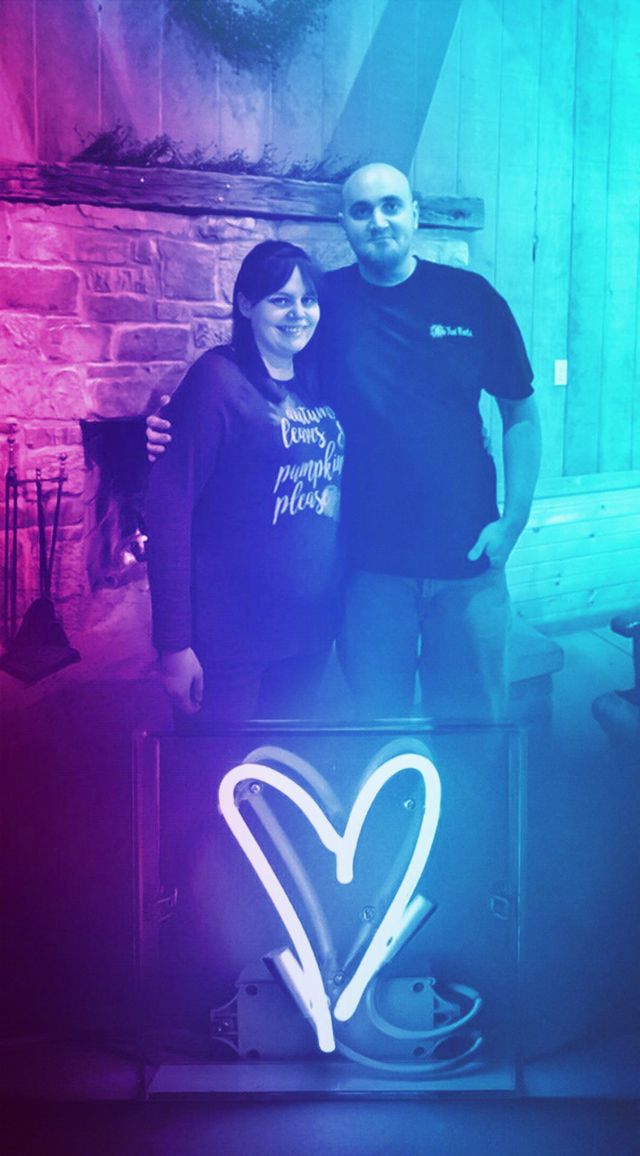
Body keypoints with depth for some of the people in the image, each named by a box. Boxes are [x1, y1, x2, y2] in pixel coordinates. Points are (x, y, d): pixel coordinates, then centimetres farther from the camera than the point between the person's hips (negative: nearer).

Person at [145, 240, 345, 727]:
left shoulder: (317, 386, 8)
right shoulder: (218, 378, -11)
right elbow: (170, 507, -15)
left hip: (311, 627, 6)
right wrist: (174, 643, -18)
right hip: (230, 635, -6)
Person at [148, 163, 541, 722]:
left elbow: (521, 415, 6)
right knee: (377, 734, 12)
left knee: (473, 724, 13)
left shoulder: (472, 297, 0)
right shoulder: (325, 300, 0)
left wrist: (514, 520, -3)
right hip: (369, 558, 0)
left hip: (466, 556, 0)